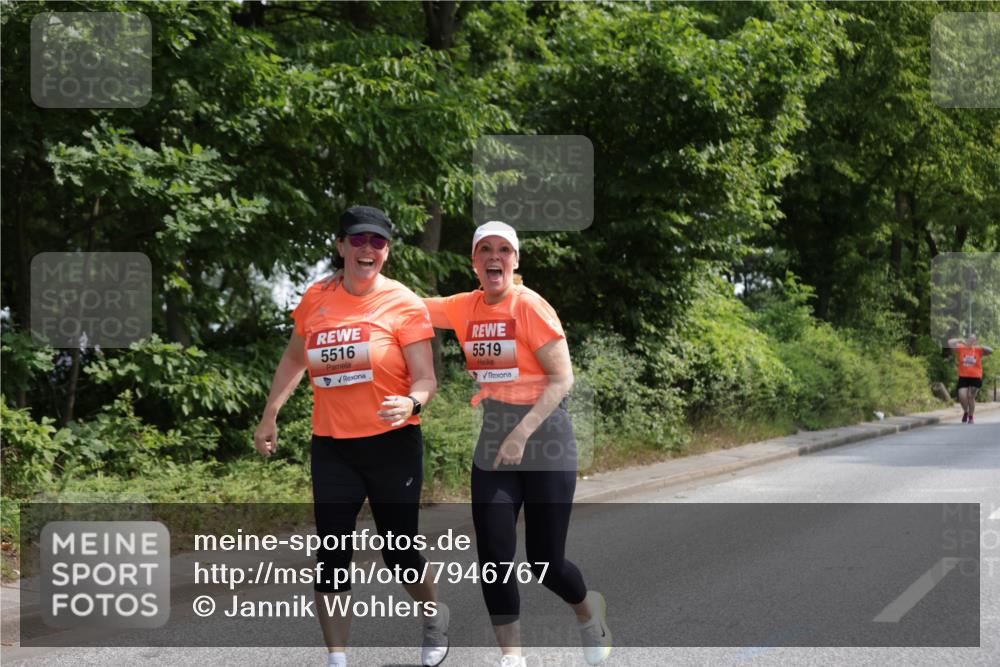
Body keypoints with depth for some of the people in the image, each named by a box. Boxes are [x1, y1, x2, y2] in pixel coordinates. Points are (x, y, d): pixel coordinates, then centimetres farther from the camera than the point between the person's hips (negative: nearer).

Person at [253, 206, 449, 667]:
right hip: (332, 447, 3)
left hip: (393, 444, -3)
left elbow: (425, 379, -10)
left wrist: (412, 403, -31)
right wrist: (269, 416, 17)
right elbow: (294, 359, 19)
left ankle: (434, 615, 38)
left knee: (398, 553, 6)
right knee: (331, 555, -2)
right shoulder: (315, 300, 2)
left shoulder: (404, 304, -8)